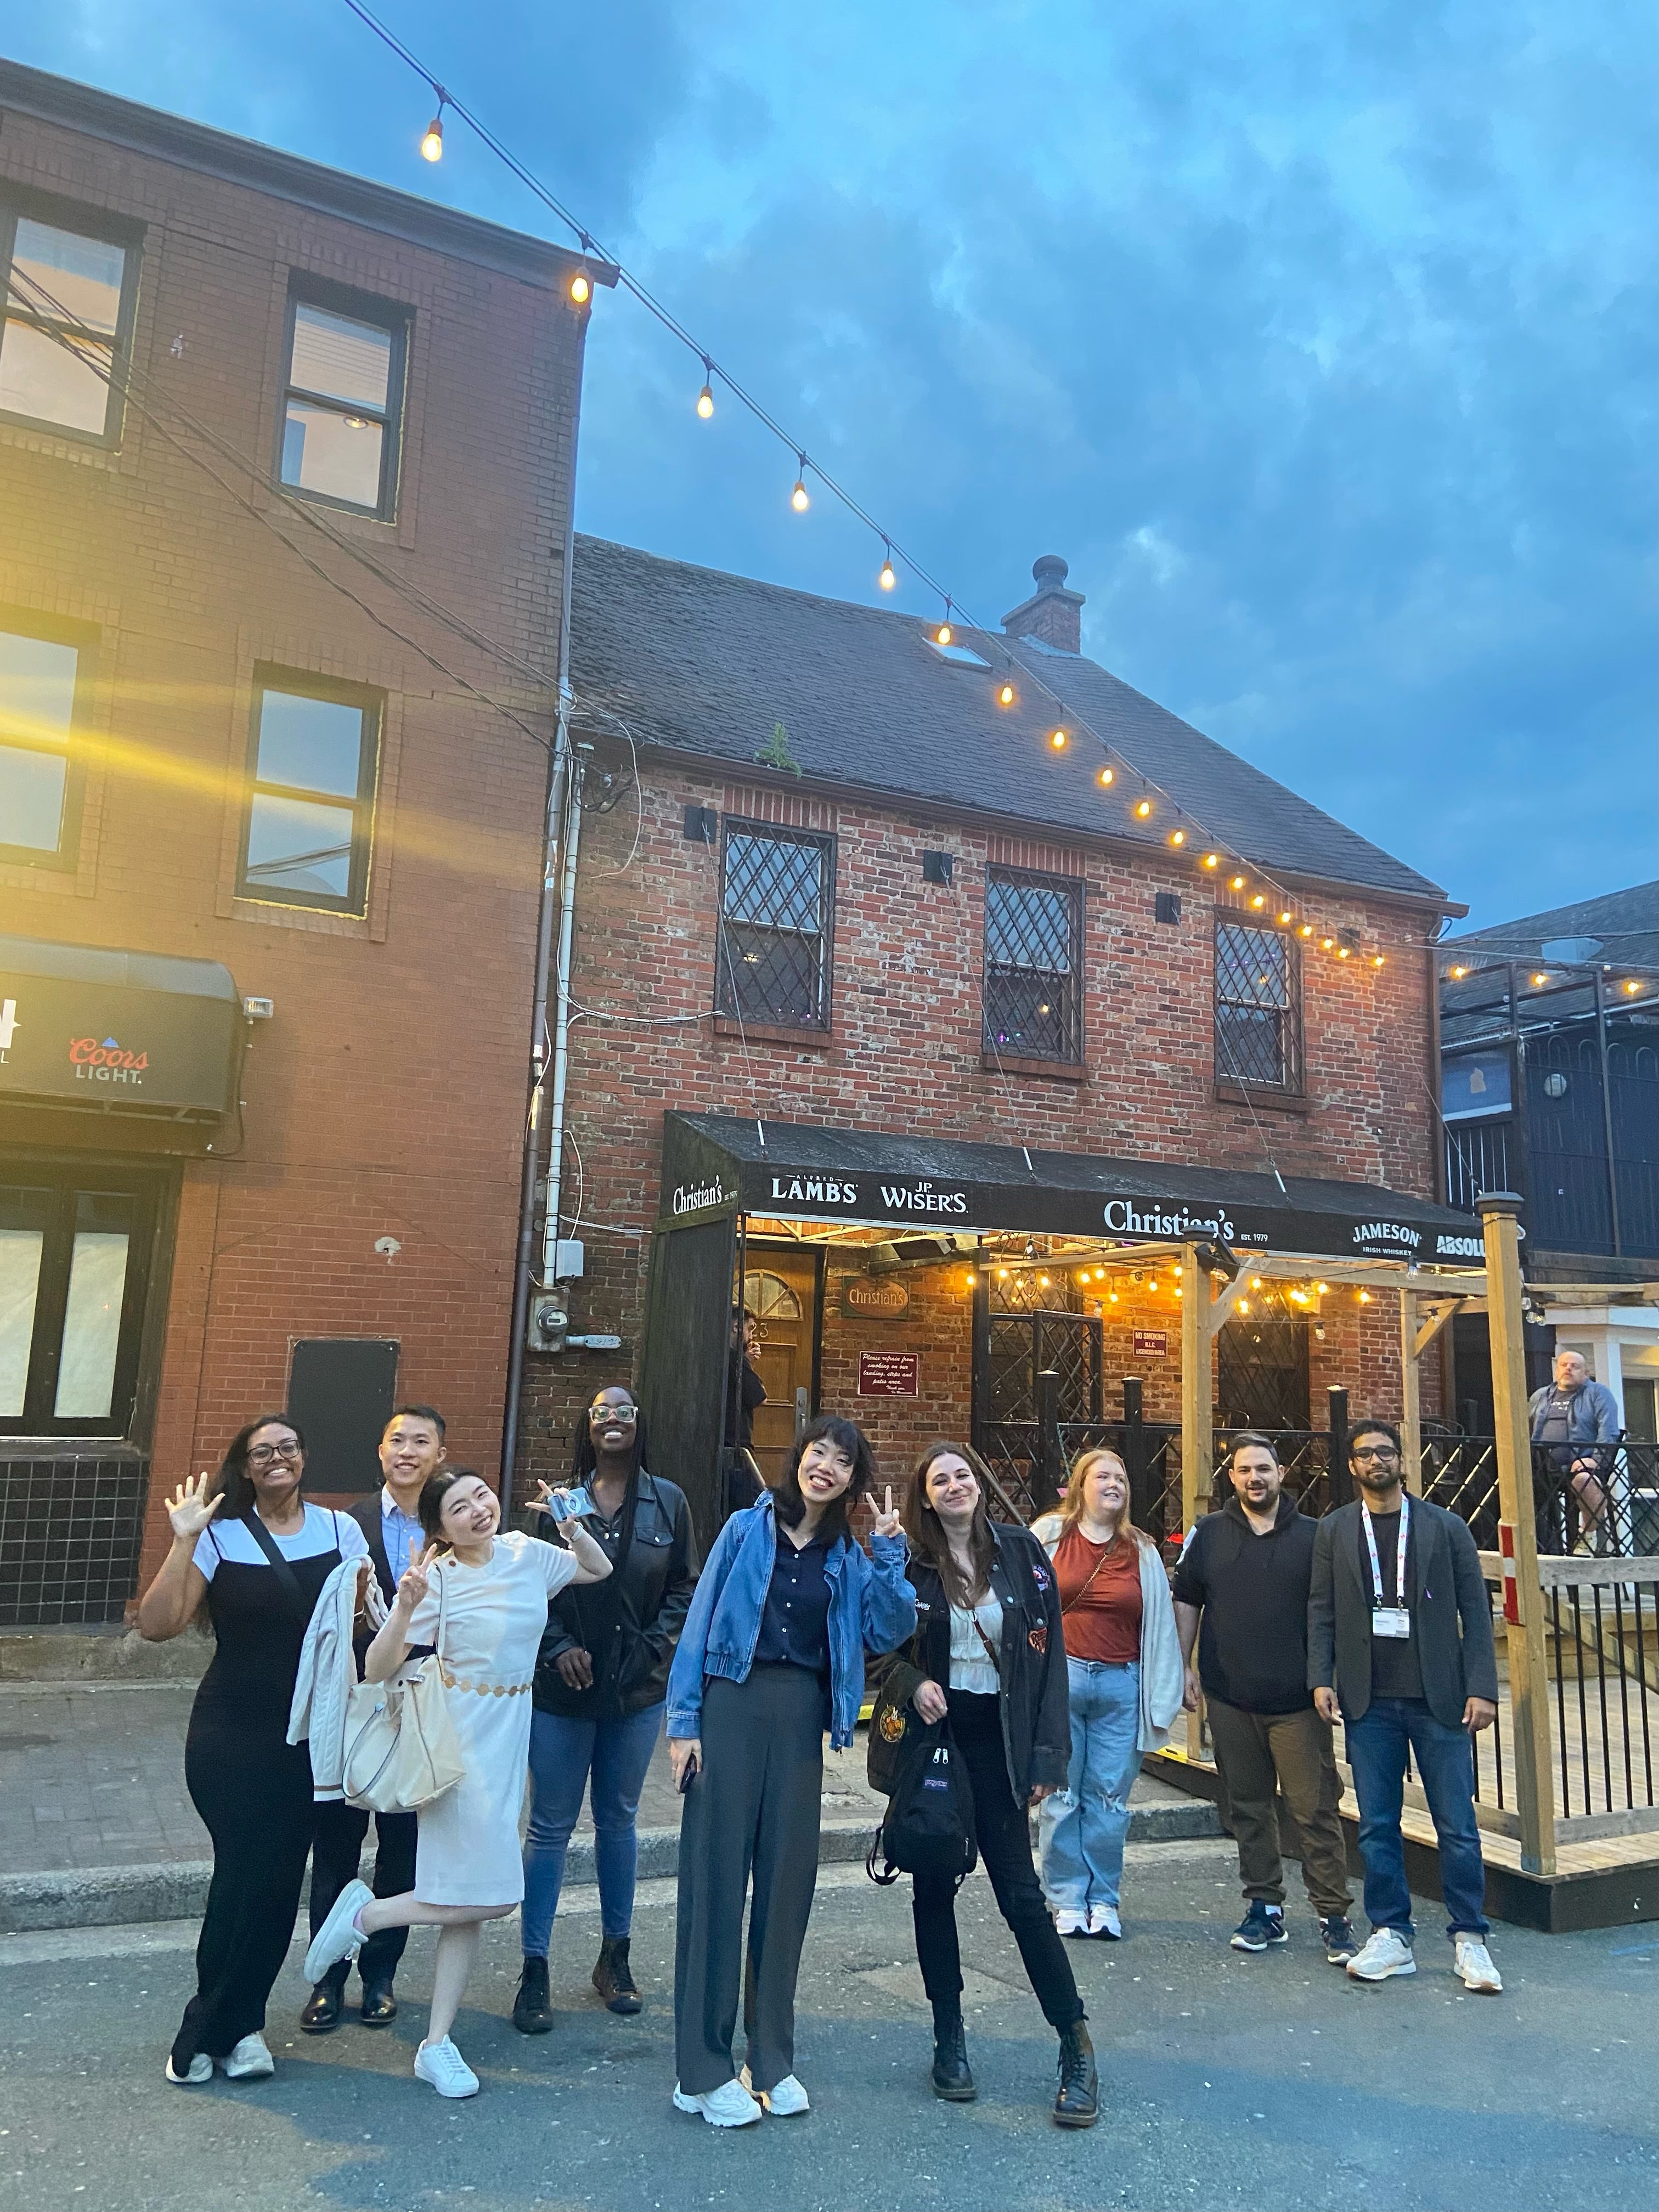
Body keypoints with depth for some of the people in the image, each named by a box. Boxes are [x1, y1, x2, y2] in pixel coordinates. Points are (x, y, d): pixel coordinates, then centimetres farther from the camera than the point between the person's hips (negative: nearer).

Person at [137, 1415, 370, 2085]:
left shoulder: (338, 1529, 1)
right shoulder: (220, 1536, -4)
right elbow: (157, 1625, -14)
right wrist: (183, 1541, -20)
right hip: (232, 1734, -2)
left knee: (278, 1878, 5)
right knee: (245, 1872, -3)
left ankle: (220, 2028, 26)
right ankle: (231, 2026, 20)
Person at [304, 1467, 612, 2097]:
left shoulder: (525, 1554, 1)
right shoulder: (437, 1578, -14)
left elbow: (600, 1570, 16)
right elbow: (377, 1671, -16)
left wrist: (571, 1524, -2)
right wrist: (405, 1608, -33)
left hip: (509, 1736, 6)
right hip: (458, 1739, -5)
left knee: (471, 1901, 10)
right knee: (490, 1895, -7)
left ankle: (437, 2045, 21)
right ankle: (364, 1913, 12)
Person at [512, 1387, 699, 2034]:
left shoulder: (668, 1501, 0)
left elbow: (685, 1587, 4)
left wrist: (653, 1646, -7)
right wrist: (559, 1646, -11)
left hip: (638, 1688, 2)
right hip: (561, 1688, -1)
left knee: (618, 1822, 15)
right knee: (550, 1828, 5)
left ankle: (615, 1957, 30)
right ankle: (534, 1971, 16)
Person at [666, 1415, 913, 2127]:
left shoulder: (848, 1556, 9)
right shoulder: (747, 1529, 1)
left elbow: (887, 1632, -3)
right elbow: (700, 1623, -1)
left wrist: (888, 1553, -10)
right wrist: (684, 1721, -6)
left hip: (802, 1719, 3)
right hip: (733, 1703, -3)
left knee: (787, 1880, 9)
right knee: (717, 1876, 0)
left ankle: (772, 2058, 23)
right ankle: (703, 2069, 10)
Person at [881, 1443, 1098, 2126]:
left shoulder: (1019, 1551, -2)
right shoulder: (908, 1562, -3)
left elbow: (1048, 1653, -1)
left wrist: (1045, 1755, -5)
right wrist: (911, 1681, -16)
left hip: (997, 1741, -1)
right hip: (931, 1734, 1)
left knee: (1021, 1892, 0)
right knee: (934, 1887, 9)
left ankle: (1077, 2048, 13)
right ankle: (949, 2039, 25)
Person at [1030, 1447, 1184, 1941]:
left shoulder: (1142, 1551, 8)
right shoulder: (1050, 1534, 2)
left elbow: (1160, 1624, 11)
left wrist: (1162, 1693, 10)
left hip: (1121, 1684, 2)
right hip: (1061, 1677, -2)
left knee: (1110, 1797, 6)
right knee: (1060, 1796, 4)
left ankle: (1103, 1900, 20)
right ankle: (1067, 1900, 18)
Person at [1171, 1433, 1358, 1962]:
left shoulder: (1312, 1536, 1)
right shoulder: (1209, 1533, 6)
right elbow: (1186, 1601, 12)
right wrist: (1184, 1664, 6)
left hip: (1298, 1700, -2)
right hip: (1230, 1699, 2)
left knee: (1316, 1810, -2)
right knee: (1247, 1809, 10)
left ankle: (1334, 1916, 9)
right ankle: (1264, 1908, 23)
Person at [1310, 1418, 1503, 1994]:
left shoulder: (1445, 1526, 2)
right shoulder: (1334, 1531, 6)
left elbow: (1475, 1610, 1)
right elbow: (1321, 1611, 6)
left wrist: (1482, 1687, -6)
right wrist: (1321, 1678, -4)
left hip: (1438, 1698, -1)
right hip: (1369, 1702, 1)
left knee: (1457, 1826, 2)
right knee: (1377, 1826, 7)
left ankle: (1469, 1939, 16)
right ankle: (1390, 1937, 18)